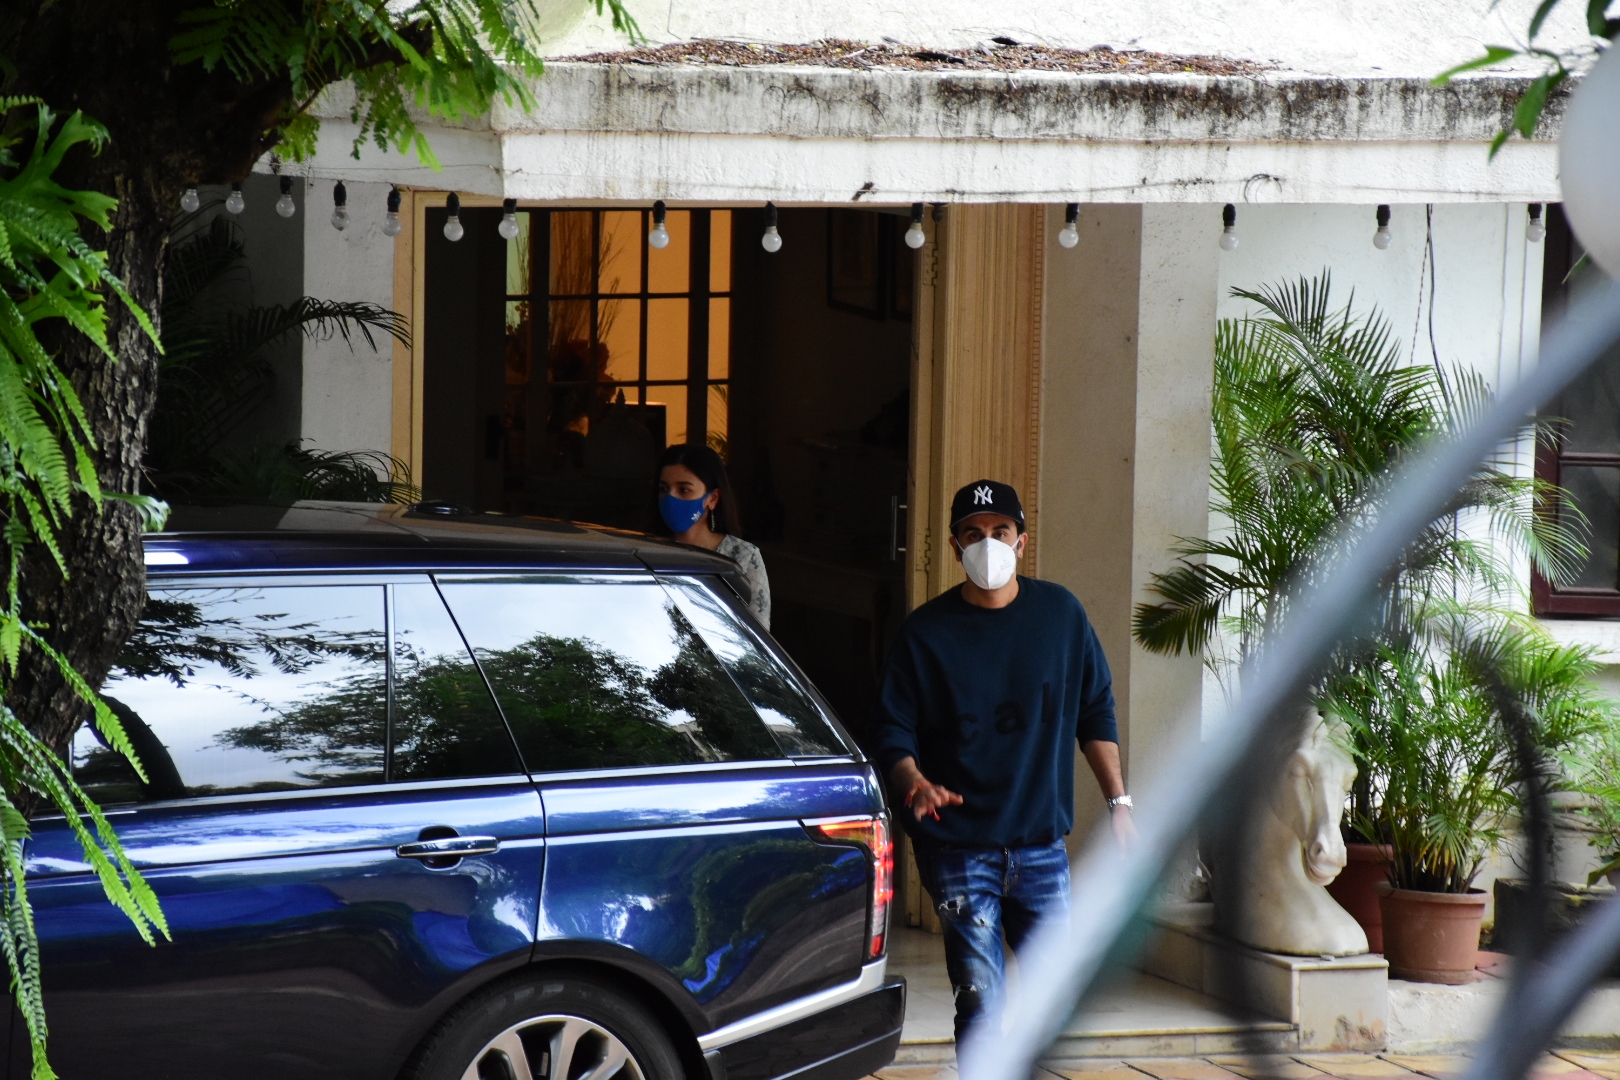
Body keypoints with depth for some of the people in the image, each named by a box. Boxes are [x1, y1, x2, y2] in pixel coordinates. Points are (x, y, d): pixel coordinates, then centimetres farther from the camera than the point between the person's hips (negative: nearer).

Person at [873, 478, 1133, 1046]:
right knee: (981, 1005, -7)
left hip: (1042, 843, 3)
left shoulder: (1060, 612, 4)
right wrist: (915, 784, -24)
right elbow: (894, 734, -4)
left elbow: (1095, 712, 12)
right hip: (959, 846, -3)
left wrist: (1118, 802, 7)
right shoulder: (925, 632, -3)